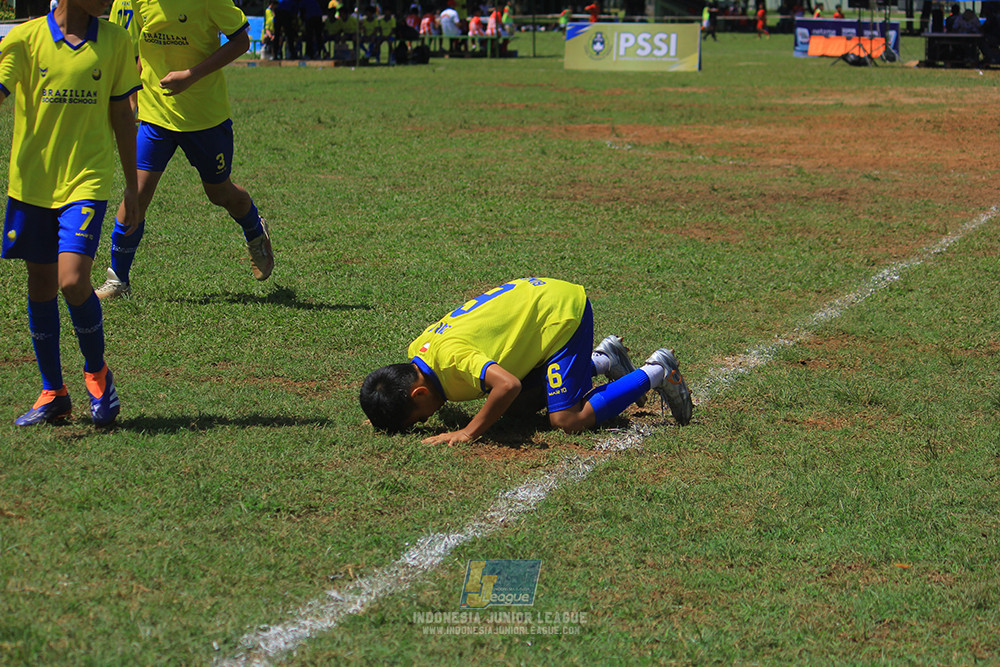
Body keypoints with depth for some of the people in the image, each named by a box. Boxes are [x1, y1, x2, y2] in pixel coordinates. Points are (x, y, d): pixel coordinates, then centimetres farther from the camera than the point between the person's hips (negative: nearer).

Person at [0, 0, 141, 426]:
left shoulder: (114, 41, 2)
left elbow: (121, 116, 9)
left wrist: (132, 189, 11)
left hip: (87, 181, -1)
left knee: (73, 281, -16)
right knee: (40, 288, 8)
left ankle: (97, 372, 10)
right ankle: (53, 394, 23)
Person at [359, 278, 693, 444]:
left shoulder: (450, 356, -31)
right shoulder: (416, 349, -2)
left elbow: (508, 385, -44)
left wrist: (469, 432, -33)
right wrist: (384, 414, 8)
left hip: (564, 310, -10)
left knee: (567, 420, -13)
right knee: (521, 406, 13)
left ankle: (655, 373, 1)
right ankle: (602, 359, 22)